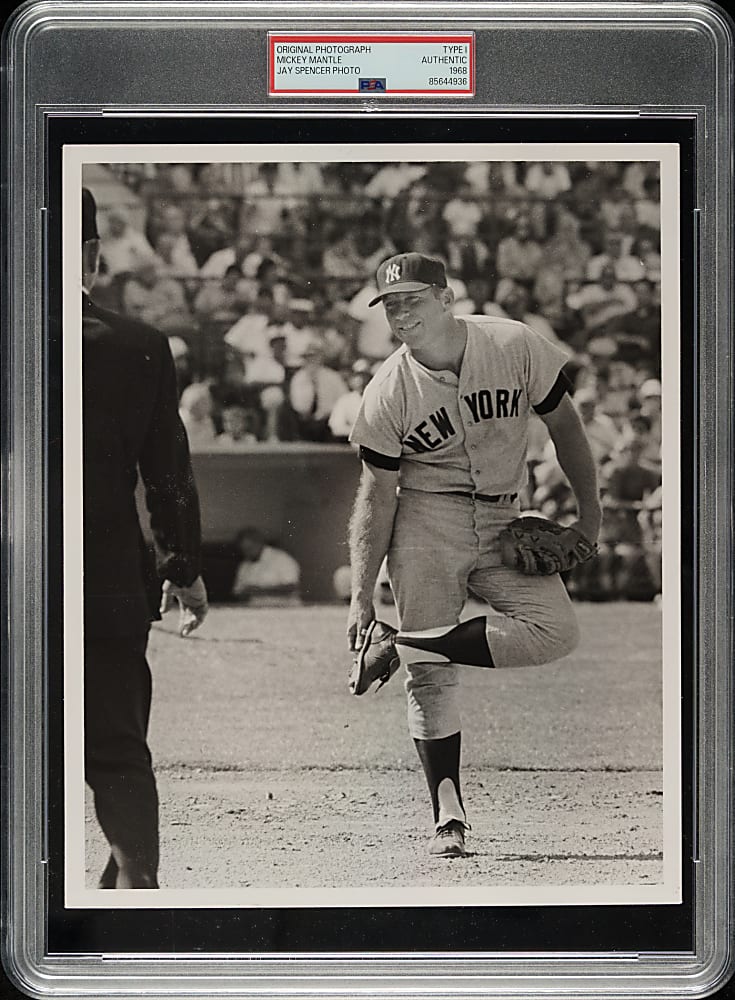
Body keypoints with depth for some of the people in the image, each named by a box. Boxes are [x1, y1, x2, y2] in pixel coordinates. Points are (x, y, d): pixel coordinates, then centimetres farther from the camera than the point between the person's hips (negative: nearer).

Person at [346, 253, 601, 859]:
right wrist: (361, 599, -7)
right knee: (431, 675, -9)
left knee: (558, 632, -18)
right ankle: (448, 814, 0)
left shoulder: (516, 347, -9)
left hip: (503, 523, 2)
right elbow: (376, 498, -4)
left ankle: (399, 646, -12)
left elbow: (564, 427, 5)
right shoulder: (387, 395, -10)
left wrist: (590, 516, 5)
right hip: (426, 523, -2)